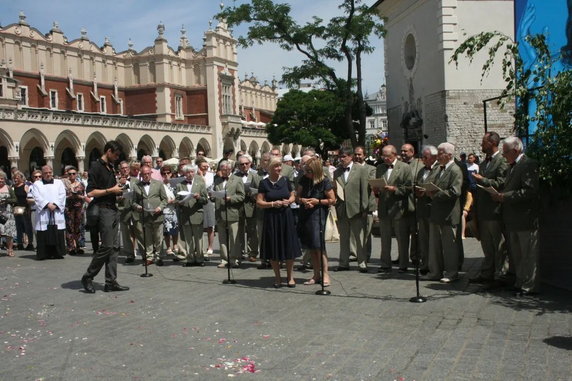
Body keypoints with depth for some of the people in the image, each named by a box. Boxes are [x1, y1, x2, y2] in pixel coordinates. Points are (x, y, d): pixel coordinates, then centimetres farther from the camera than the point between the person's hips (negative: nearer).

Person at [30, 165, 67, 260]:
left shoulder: (59, 183, 16)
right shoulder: (37, 184, 12)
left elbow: (62, 195, 4)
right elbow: (37, 197, -1)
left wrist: (55, 204, -11)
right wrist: (47, 204, -14)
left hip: (57, 212, 1)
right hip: (43, 213, -1)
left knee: (58, 234, -3)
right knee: (44, 234, -5)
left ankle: (57, 253, 1)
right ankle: (44, 254, -1)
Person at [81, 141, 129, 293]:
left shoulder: (110, 167, 18)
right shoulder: (96, 167, -9)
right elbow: (90, 192, -16)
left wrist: (118, 189, 8)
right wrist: (111, 190, -12)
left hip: (113, 209, 9)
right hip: (103, 210, -9)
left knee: (114, 247, 6)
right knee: (106, 246, -9)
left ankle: (111, 282, 9)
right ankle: (88, 277, 5)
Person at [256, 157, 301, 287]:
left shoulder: (285, 180, 4)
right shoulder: (264, 183, -3)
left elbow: (292, 196, 14)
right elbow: (259, 202, -4)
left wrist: (288, 201, -7)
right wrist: (273, 204, -16)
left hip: (286, 217, 2)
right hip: (271, 218, -2)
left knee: (289, 247, 2)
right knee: (274, 248, 4)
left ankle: (290, 277, 17)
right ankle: (277, 277, 18)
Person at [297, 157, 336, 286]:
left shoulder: (325, 182, -10)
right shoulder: (304, 179, 4)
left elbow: (332, 200, -5)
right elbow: (297, 196, 12)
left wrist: (317, 201, -15)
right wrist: (303, 200, -10)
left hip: (318, 215, -5)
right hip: (305, 215, 5)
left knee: (318, 245, -10)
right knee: (310, 247, 8)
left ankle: (325, 274, 0)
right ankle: (316, 275, 17)